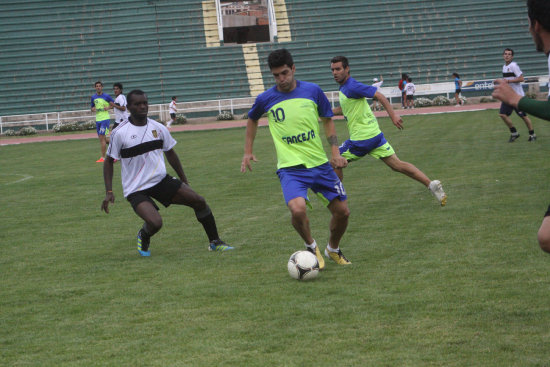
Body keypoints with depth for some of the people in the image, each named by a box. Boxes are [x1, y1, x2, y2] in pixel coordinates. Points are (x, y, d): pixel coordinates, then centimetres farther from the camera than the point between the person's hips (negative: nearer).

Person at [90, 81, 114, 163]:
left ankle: (103, 157, -10)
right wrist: (93, 109, 0)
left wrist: (108, 107, -14)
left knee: (102, 138, -12)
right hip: (98, 119, 6)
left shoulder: (106, 96, -6)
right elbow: (92, 106, 23)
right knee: (101, 138, 9)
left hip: (105, 119, -6)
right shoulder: (93, 97, 10)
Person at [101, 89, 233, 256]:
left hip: (161, 180, 5)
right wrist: (109, 192, -8)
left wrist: (185, 182, 20)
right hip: (136, 190, -5)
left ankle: (215, 242, 15)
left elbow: (170, 154, 17)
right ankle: (143, 237, 10)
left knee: (199, 201, -5)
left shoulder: (158, 128, 3)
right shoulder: (120, 133, -10)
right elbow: (109, 161, -1)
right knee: (155, 223, -28)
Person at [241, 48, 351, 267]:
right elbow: (252, 119, 19)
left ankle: (333, 250, 35)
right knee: (298, 209, -29)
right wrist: (248, 152, 16)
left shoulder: (312, 91, -1)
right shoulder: (265, 99, -3)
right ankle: (310, 246, 2)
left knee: (342, 212, 4)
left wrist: (335, 153, 3)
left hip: (320, 164, 3)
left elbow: (327, 120, 13)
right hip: (290, 167, -3)